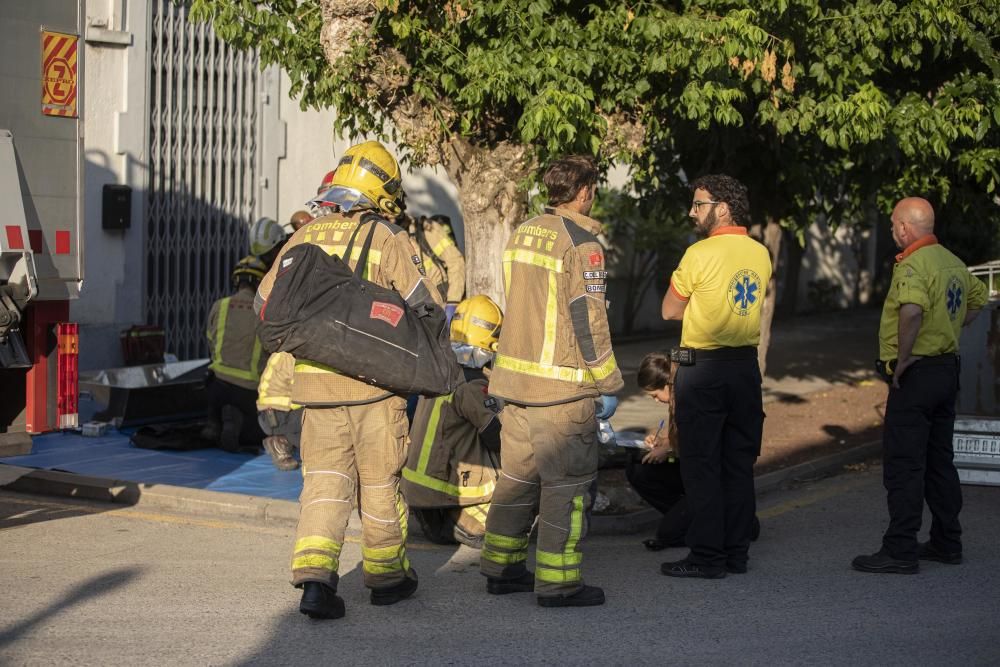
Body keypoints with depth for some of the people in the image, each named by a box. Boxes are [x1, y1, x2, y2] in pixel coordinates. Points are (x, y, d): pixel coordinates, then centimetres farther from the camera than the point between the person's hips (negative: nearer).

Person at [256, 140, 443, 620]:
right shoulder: (387, 239, -5)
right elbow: (424, 307, -7)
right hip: (372, 379, -3)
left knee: (325, 482, 5)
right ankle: (387, 576, 23)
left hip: (315, 380, 3)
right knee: (380, 482, 10)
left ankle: (313, 577, -11)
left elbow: (265, 304, 14)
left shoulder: (304, 238, 8)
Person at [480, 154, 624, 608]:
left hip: (514, 375, 8)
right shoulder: (581, 244, -13)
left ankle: (501, 568, 22)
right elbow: (588, 321, -15)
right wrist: (608, 385, -8)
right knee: (568, 481, -1)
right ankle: (558, 581, 2)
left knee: (518, 473, 16)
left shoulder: (522, 234, 11)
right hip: (561, 384, -8)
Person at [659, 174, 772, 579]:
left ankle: (707, 556, 1)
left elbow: (670, 311, -5)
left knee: (701, 465, 0)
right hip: (746, 366, 6)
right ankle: (737, 553, 16)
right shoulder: (761, 255, 6)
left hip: (702, 367, -6)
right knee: (739, 463, 11)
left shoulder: (700, 254, -13)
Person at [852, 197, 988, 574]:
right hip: (947, 368, 9)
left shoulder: (913, 265, -18)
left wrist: (903, 357, -25)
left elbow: (912, 309, -37)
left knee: (903, 465, -6)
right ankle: (946, 543, 22)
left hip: (915, 374, -9)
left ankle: (900, 551, -5)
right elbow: (978, 298, 30)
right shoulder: (953, 263, 12)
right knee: (939, 460, 16)